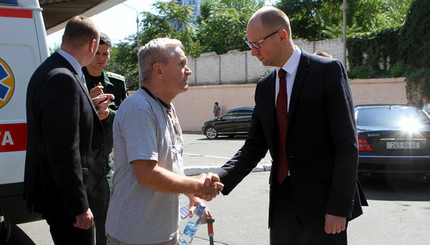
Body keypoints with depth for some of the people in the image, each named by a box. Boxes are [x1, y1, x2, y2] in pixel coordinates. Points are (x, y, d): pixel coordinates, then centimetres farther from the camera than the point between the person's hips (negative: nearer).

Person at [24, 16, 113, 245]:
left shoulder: (46, 71, 10)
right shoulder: (63, 80, -23)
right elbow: (64, 151, -26)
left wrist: (91, 109, 19)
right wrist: (80, 206, -21)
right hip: (65, 198, -11)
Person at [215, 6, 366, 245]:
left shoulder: (327, 70, -7)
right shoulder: (264, 87, 12)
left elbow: (347, 143, -11)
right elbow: (254, 147, 11)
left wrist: (339, 207, -15)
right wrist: (220, 181, -5)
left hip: (323, 198, -5)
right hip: (283, 199, 6)